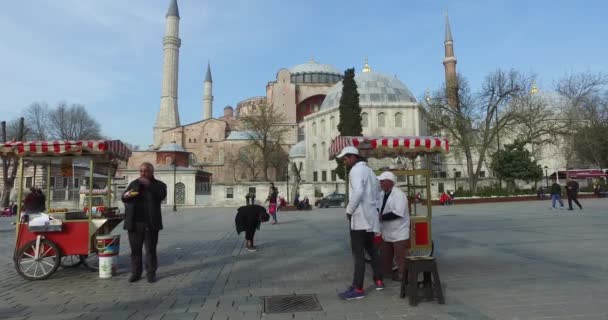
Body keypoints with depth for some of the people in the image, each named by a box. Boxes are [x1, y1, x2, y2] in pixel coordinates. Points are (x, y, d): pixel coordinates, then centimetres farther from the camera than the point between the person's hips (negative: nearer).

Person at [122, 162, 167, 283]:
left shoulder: (159, 184, 4)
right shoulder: (134, 183, 14)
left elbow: (162, 195, -15)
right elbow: (123, 198, 13)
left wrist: (149, 185, -21)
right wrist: (126, 195, -11)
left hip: (150, 223, -3)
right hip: (134, 222, 3)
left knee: (151, 249, 3)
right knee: (135, 249, 6)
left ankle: (151, 273, 11)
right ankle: (135, 273, 16)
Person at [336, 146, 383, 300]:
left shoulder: (356, 170, -11)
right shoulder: (369, 170, 20)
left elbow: (358, 192, -26)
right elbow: (375, 194, 18)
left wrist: (349, 210, -16)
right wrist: (376, 210, 14)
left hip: (360, 217, -10)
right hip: (370, 217, 10)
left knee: (358, 253, -7)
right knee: (370, 249, 20)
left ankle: (358, 289, -3)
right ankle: (379, 280, 28)